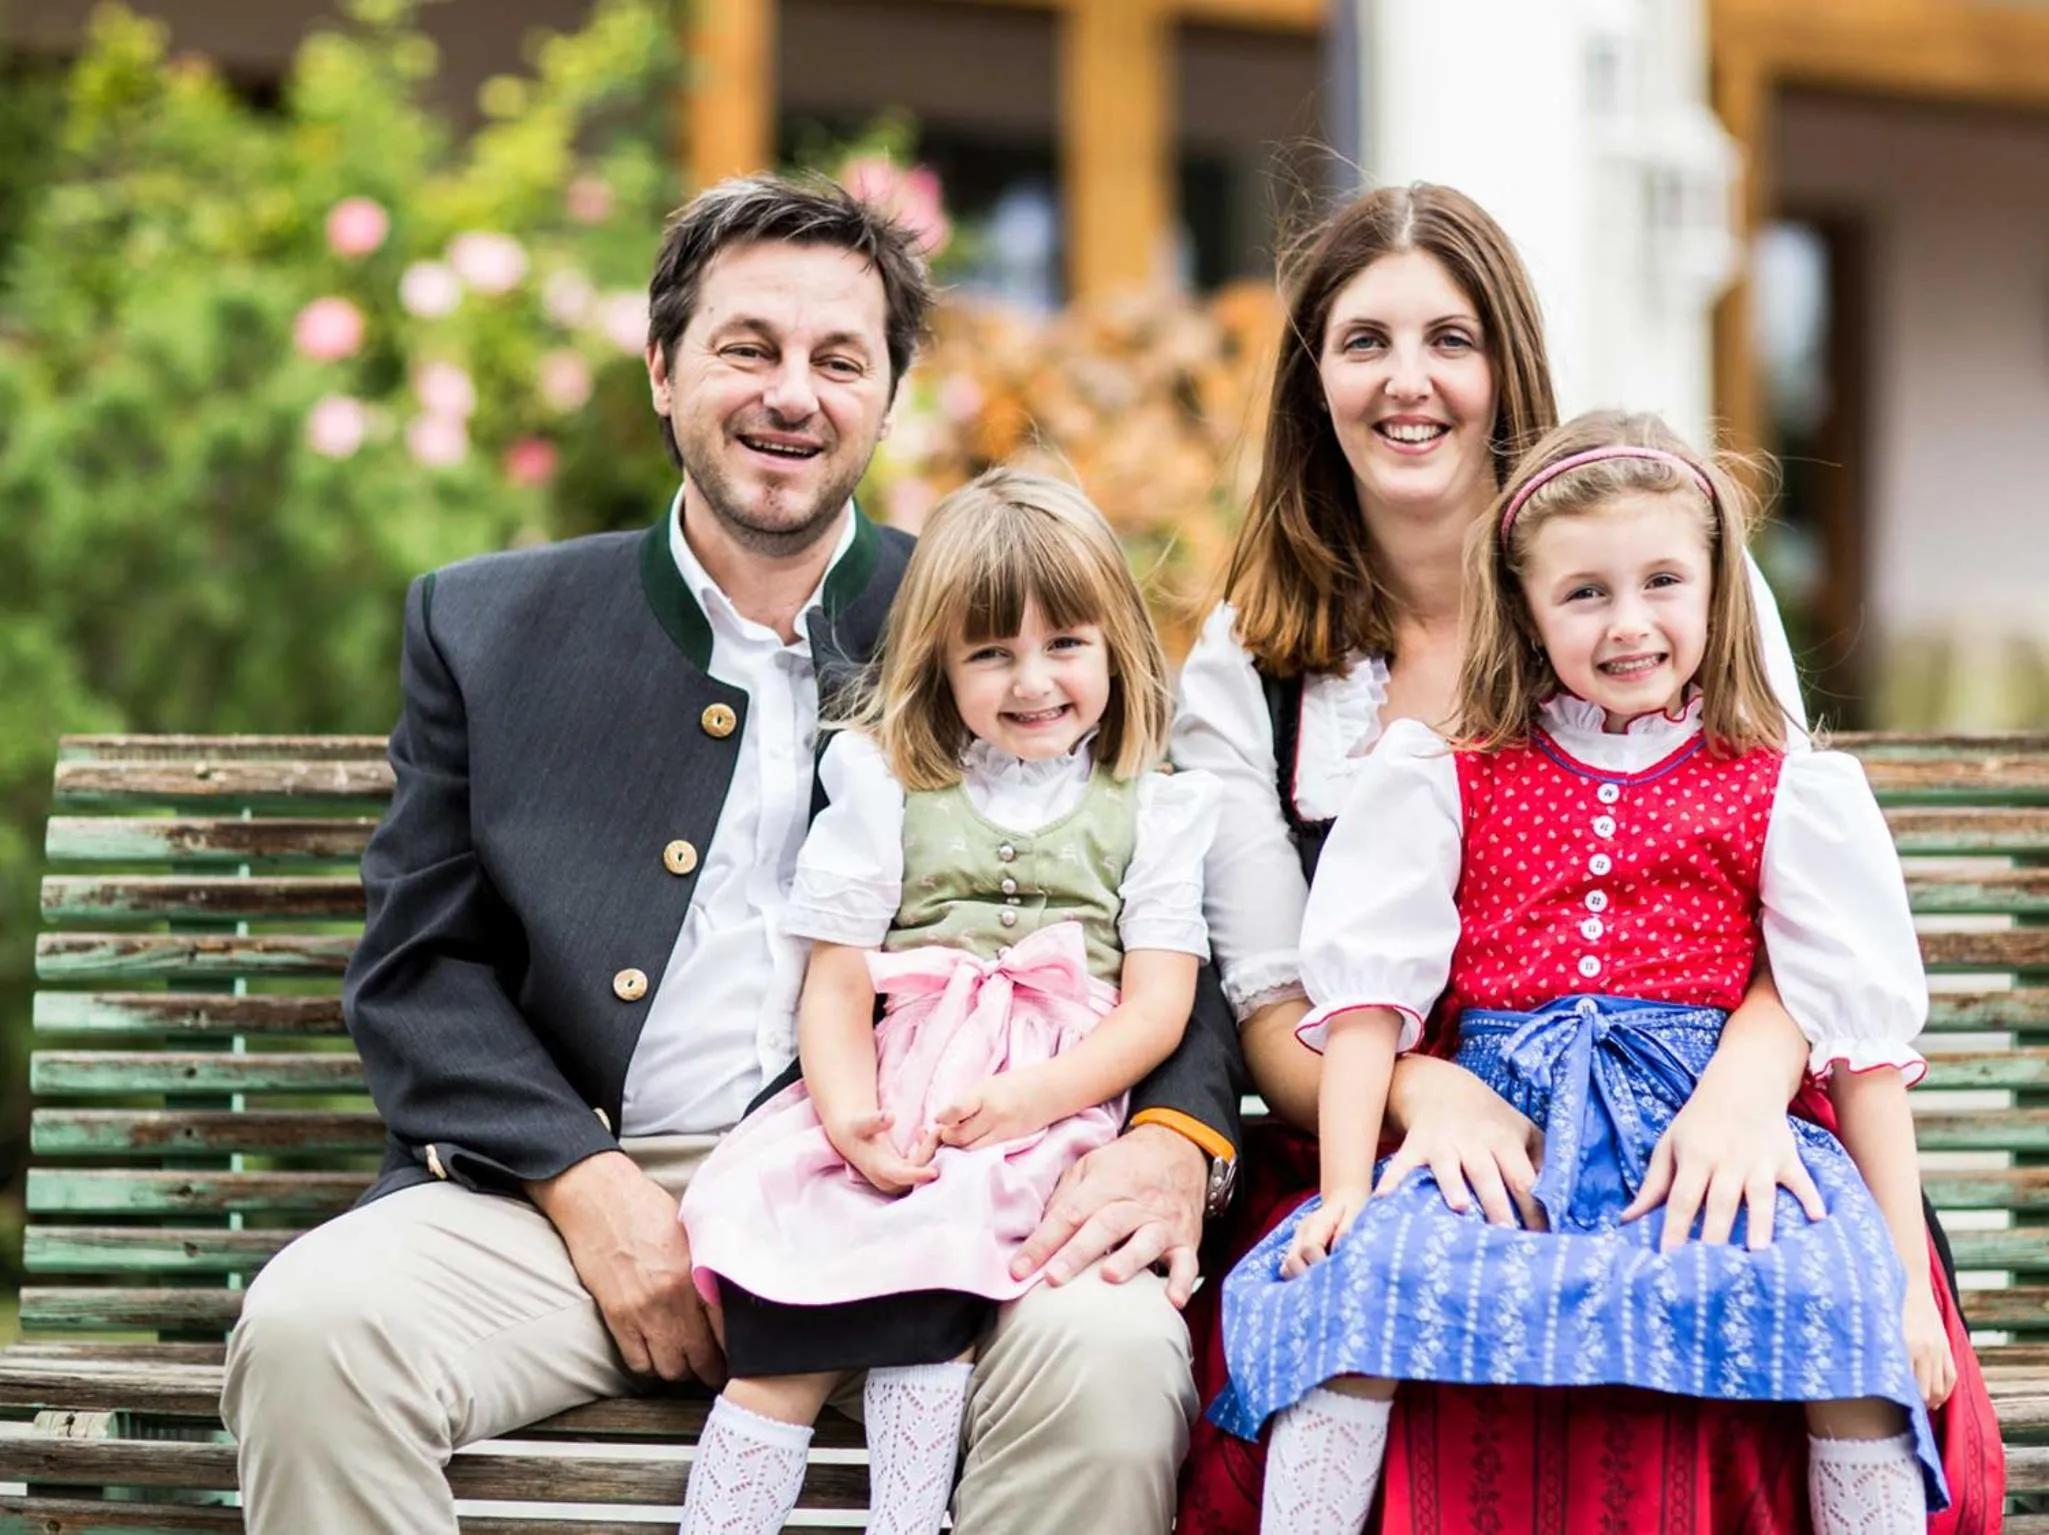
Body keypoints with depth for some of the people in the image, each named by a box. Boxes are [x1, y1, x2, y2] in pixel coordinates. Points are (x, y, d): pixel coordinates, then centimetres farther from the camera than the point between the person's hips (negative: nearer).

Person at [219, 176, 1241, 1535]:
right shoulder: (491, 627, 14)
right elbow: (419, 969, 10)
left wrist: (1172, 1139, -13)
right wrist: (583, 1187, -7)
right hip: (578, 1194, 1)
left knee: (1108, 1356, -32)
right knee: (311, 1327, -28)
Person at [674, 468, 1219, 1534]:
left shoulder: (1152, 810, 15)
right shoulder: (888, 790, 17)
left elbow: (1158, 1006, 5)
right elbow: (836, 980, 8)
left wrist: (1024, 1098, -13)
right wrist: (851, 1113, -12)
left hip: (1051, 1115, -2)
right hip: (887, 1103, 2)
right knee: (786, 1340, -20)